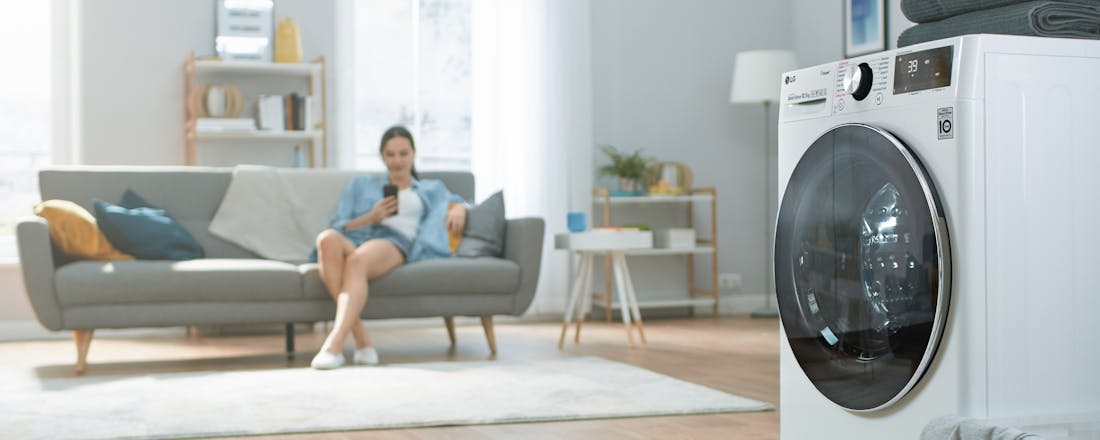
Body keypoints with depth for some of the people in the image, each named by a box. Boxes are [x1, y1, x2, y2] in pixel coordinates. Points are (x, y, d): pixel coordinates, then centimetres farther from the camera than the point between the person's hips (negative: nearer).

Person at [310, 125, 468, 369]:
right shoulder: (361, 184, 33)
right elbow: (338, 226, 22)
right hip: (355, 240, 2)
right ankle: (361, 339, -44)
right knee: (327, 238, -39)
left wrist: (459, 209, 8)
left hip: (395, 242, -1)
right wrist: (370, 217, 3)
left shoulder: (432, 188, 35)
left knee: (357, 260, -40)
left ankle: (334, 345, -52)